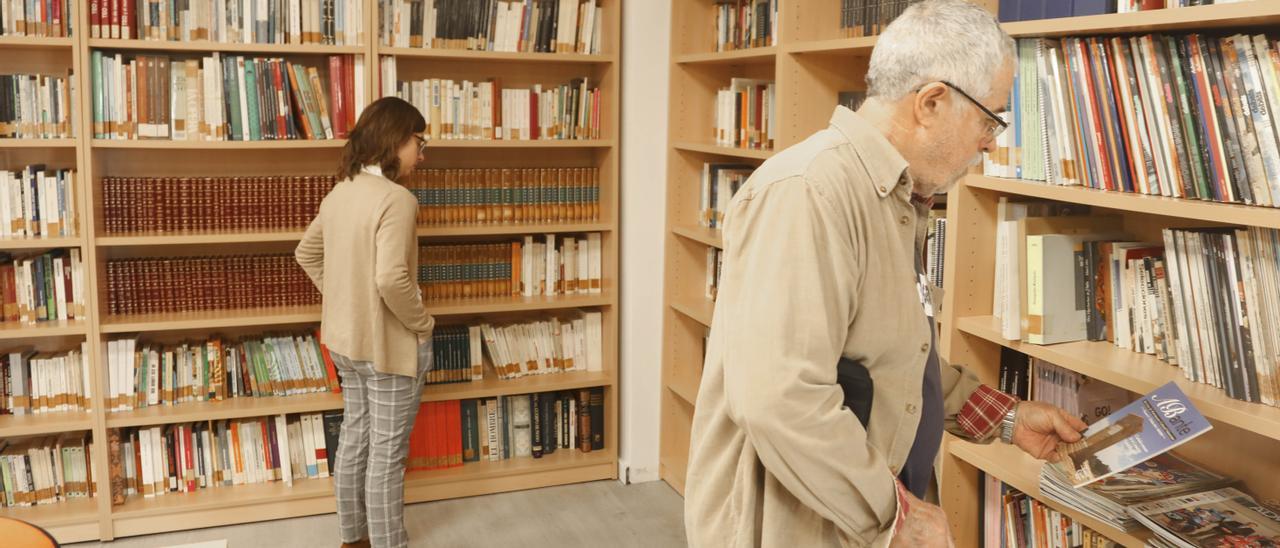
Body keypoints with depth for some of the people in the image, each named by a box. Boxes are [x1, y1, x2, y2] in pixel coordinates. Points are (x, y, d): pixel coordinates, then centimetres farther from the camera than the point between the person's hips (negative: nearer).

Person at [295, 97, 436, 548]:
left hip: (347, 341, 9)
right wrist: (423, 324, -17)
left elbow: (307, 253, 18)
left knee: (355, 438, 20)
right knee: (387, 455, 3)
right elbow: (391, 280, -32)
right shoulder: (396, 198, -22)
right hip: (390, 346, -9)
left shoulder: (341, 193, 5)